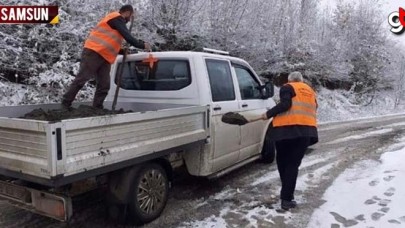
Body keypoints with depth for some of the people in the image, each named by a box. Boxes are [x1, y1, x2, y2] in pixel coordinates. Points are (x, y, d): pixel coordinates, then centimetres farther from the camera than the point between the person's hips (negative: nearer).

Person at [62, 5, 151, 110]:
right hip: (93, 52, -10)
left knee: (104, 86, 0)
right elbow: (128, 37, -12)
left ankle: (97, 109, 2)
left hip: (104, 57, 10)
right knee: (81, 79, -8)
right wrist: (143, 45, -3)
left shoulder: (117, 22, 27)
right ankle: (65, 104, -2)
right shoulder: (117, 18, -3)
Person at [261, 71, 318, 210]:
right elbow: (312, 110, 23)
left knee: (283, 162, 13)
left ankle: (286, 194, 20)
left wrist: (268, 114, -3)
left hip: (287, 129, -4)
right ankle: (286, 199, 0)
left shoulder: (287, 88, 8)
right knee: (293, 164, 5)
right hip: (306, 130, 4)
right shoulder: (310, 92, 25)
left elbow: (285, 104, -9)